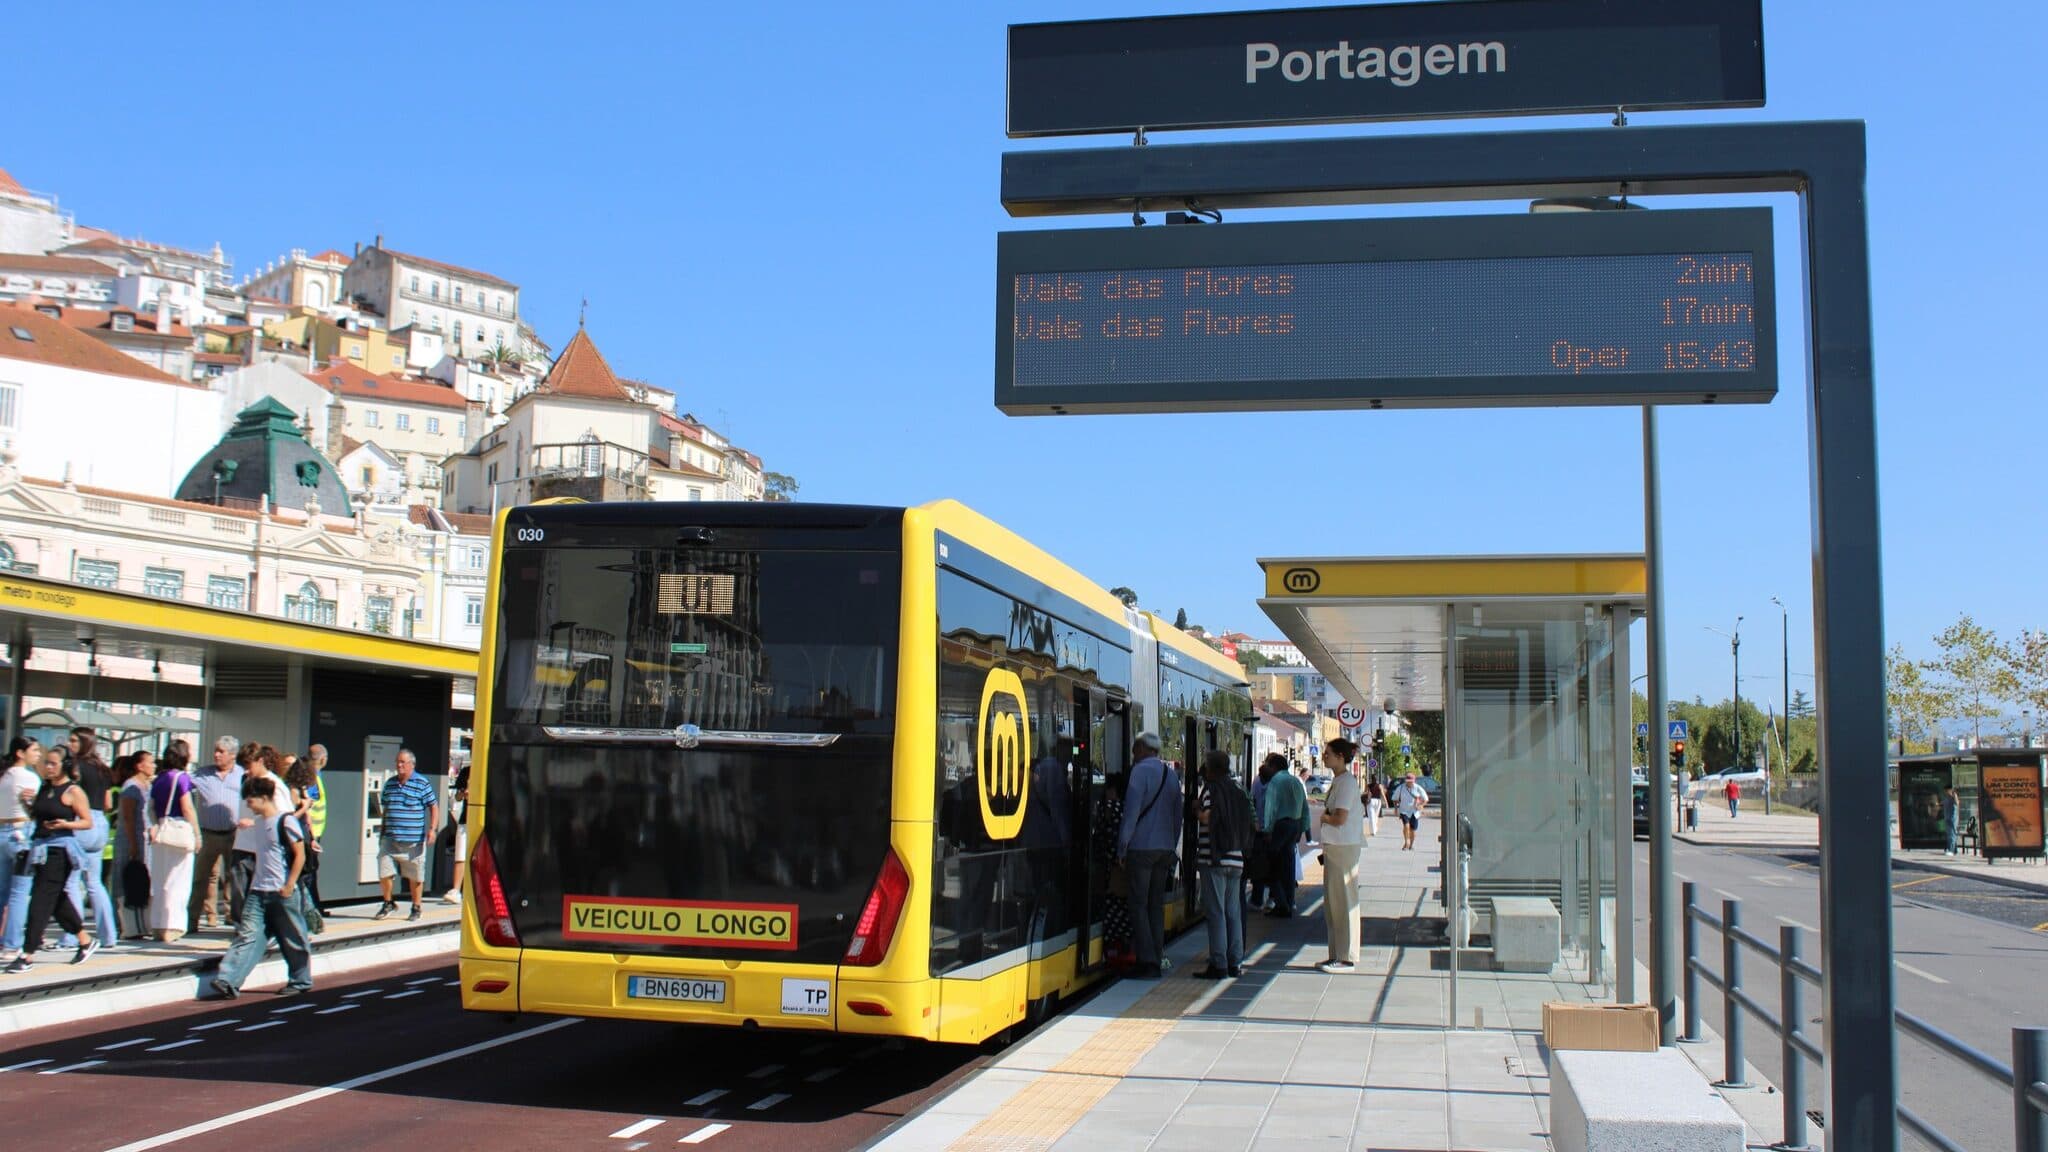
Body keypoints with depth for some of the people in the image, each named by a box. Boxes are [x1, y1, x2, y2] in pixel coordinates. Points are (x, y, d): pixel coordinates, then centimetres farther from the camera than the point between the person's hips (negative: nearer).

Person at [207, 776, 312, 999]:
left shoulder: (285, 821, -11)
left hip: (281, 893, -7)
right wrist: (254, 882, 19)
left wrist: (289, 886, -16)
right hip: (258, 892, 7)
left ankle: (301, 981, 17)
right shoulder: (259, 822, 13)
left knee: (292, 938, 4)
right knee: (247, 935, -2)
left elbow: (300, 855, -13)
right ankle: (228, 982, -9)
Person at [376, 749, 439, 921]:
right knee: (383, 874, -1)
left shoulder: (422, 784, -3)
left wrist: (432, 828, -11)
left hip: (413, 840, -4)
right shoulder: (390, 784, 11)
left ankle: (416, 908, 20)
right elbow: (385, 809, 21)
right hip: (390, 839, 4)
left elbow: (433, 807, 0)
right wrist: (382, 832, 21)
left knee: (415, 876, 5)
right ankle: (388, 904, 20)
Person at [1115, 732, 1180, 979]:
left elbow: (1131, 811, -13)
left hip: (1142, 847, -7)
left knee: (1139, 904, -3)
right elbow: (1178, 813, 17)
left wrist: (1121, 848, -9)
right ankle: (1157, 959, 12)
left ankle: (1148, 962, -8)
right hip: (1165, 848, 7)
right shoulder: (1171, 774, 13)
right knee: (1157, 904, 12)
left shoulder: (1141, 771, -9)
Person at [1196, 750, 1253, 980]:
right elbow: (1248, 823, 10)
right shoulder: (1237, 790, 13)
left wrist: (1196, 813, -3)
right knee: (1234, 911, 11)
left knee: (1216, 912, -4)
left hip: (1215, 859, -6)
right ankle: (1235, 963, 12)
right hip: (1236, 858, 6)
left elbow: (1208, 817, -21)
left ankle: (1218, 964, -4)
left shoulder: (1210, 789, -7)